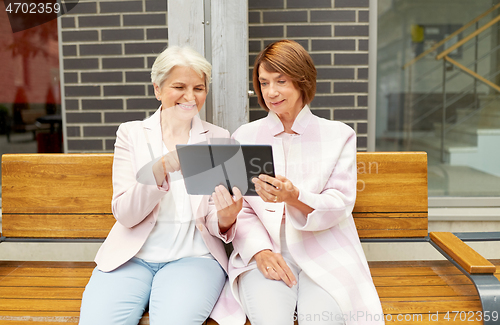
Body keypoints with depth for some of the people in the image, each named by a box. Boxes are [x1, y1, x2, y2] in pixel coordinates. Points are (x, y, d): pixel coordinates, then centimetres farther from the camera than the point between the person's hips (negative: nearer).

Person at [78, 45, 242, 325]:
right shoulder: (131, 133, 5)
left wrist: (226, 218, -21)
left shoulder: (218, 138, 6)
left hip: (192, 257, 0)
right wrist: (161, 167, -22)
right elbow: (125, 214, -5)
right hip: (131, 256, 1)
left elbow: (213, 221, 4)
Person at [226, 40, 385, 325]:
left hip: (324, 252, 0)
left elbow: (340, 205, 0)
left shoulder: (339, 135, 10)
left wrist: (295, 197, -21)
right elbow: (238, 208, 5)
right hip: (265, 253, 0)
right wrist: (261, 251, -13)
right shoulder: (244, 137, 12)